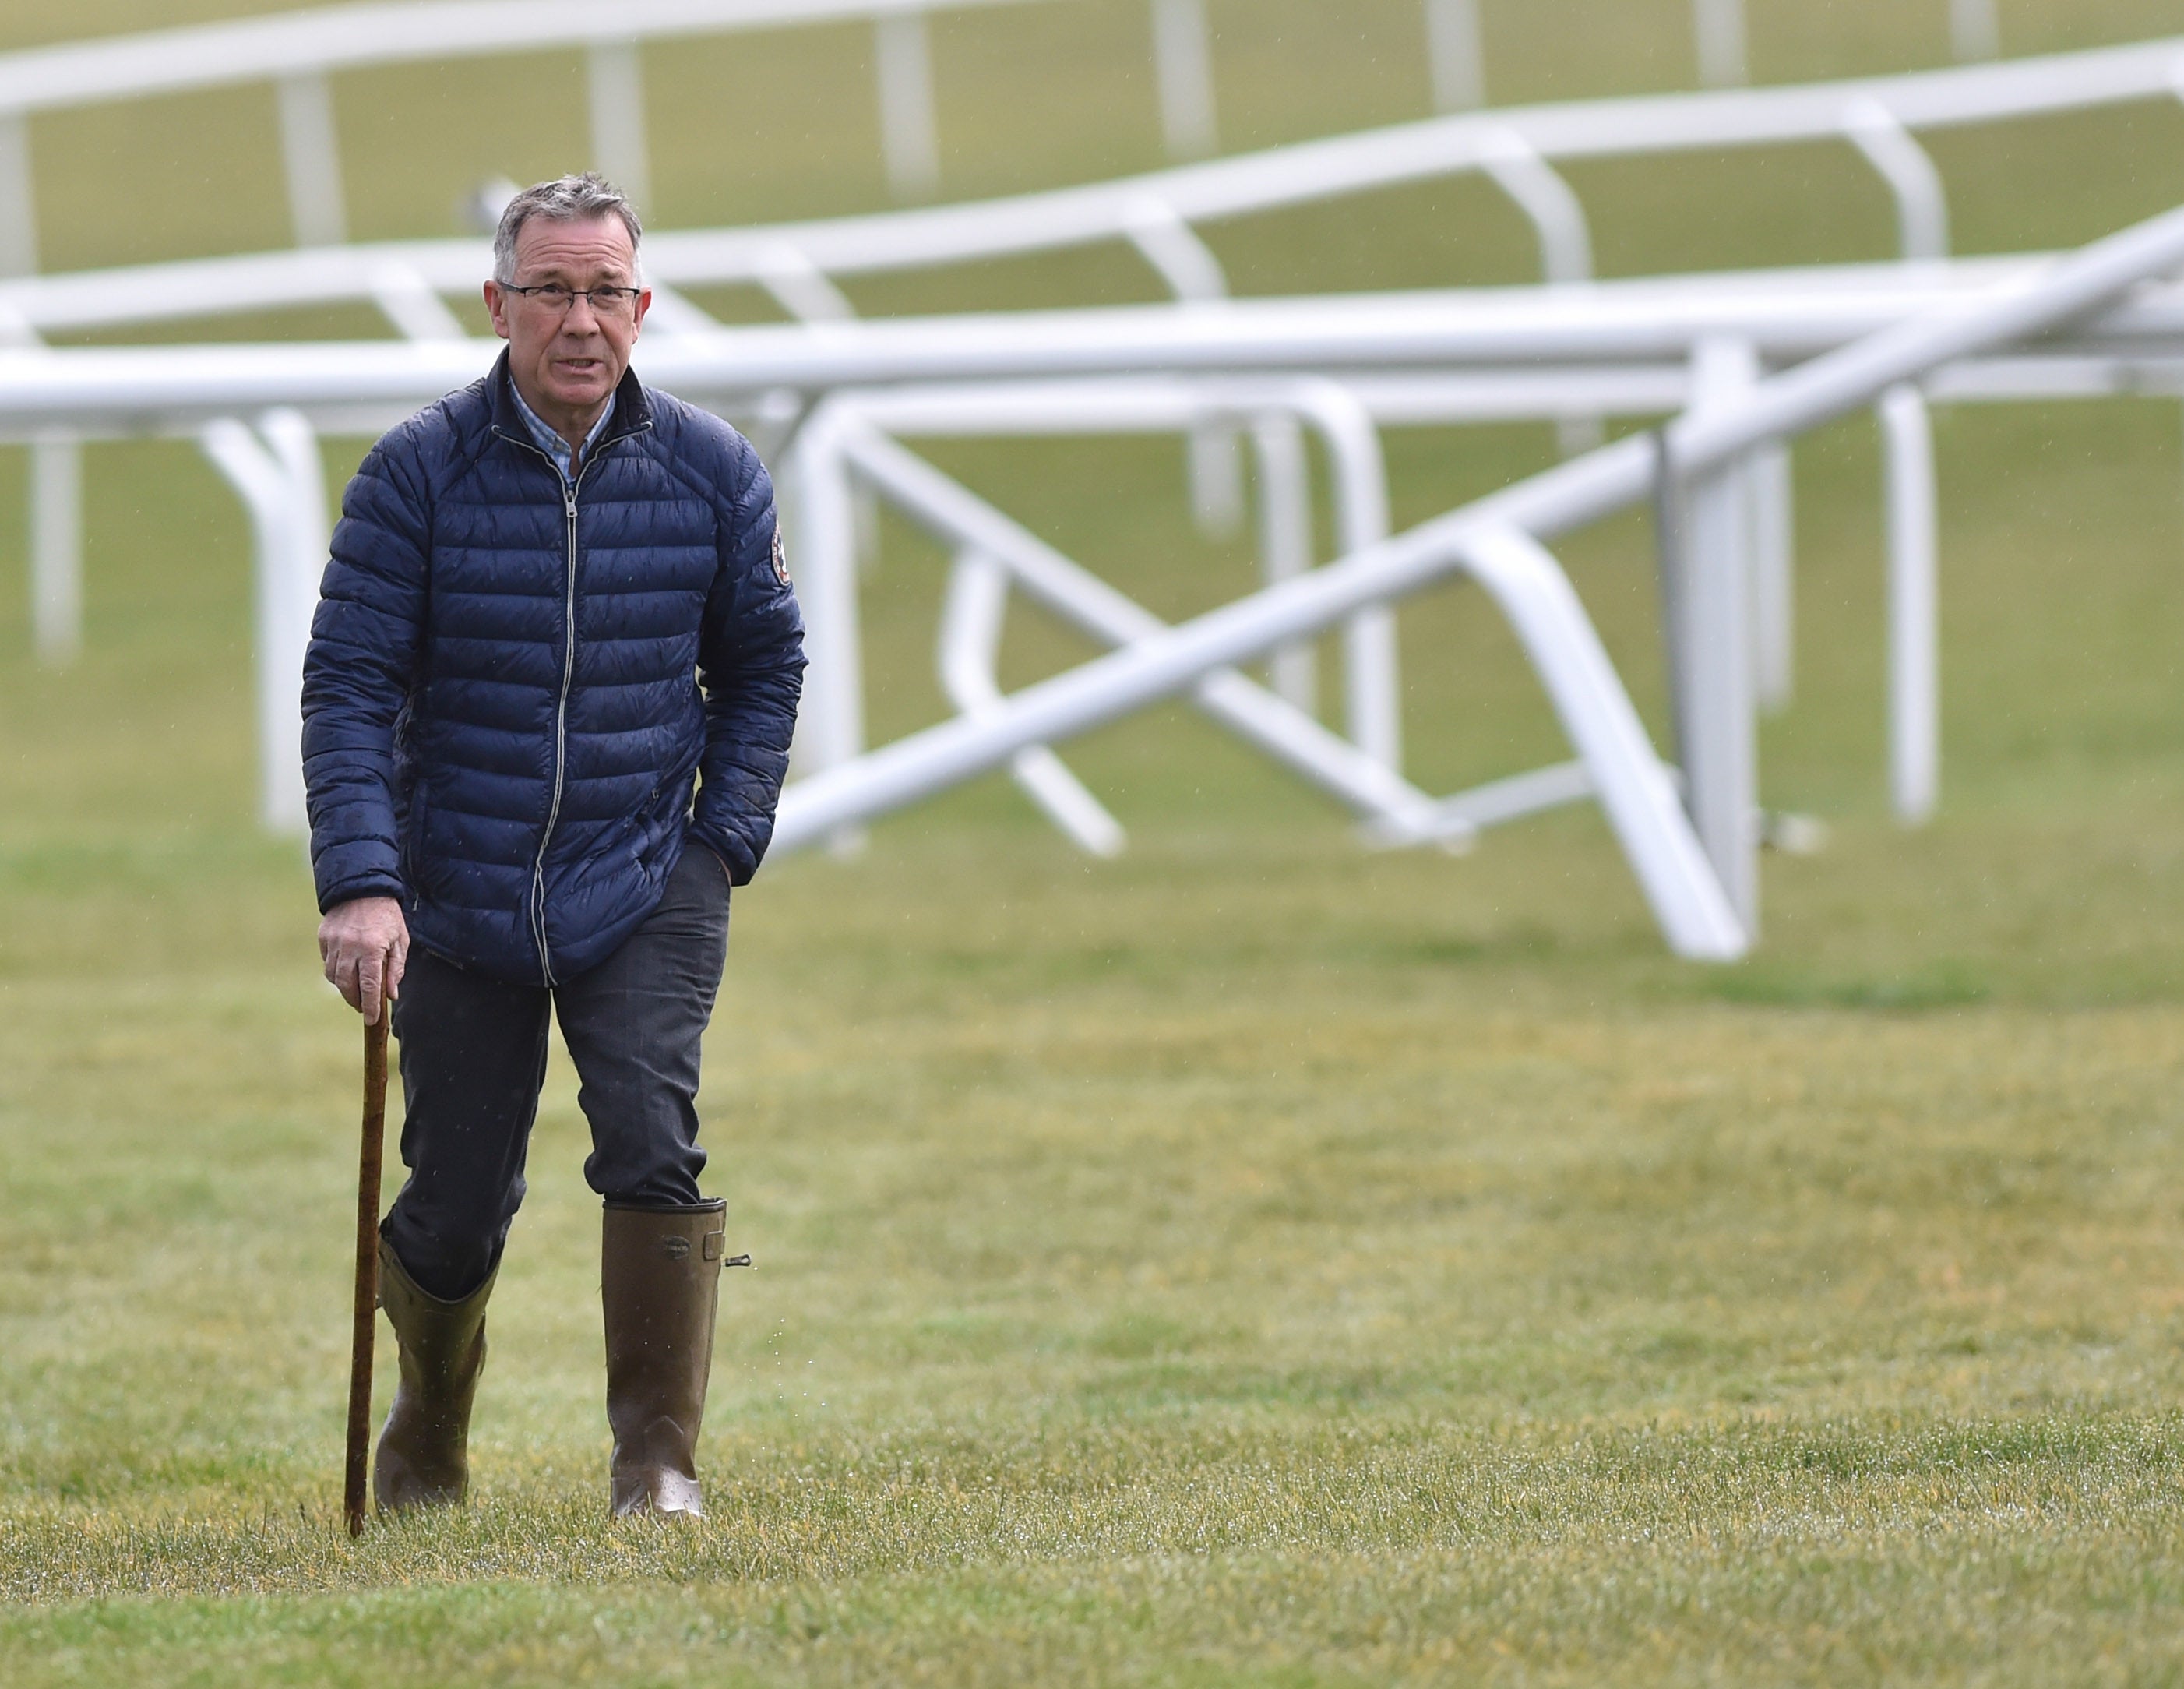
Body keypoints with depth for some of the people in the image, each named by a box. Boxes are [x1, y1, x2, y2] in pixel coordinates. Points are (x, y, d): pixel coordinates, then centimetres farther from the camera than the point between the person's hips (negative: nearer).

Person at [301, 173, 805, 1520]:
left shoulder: (711, 472, -2)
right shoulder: (419, 474, -9)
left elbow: (764, 664, 12)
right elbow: (349, 682, -9)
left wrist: (725, 842, 1)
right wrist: (361, 884, -20)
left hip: (646, 895, 1)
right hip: (460, 899, -1)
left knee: (651, 1144, -20)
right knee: (455, 1208, 5)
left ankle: (660, 1458, -10)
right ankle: (429, 1439, 34)